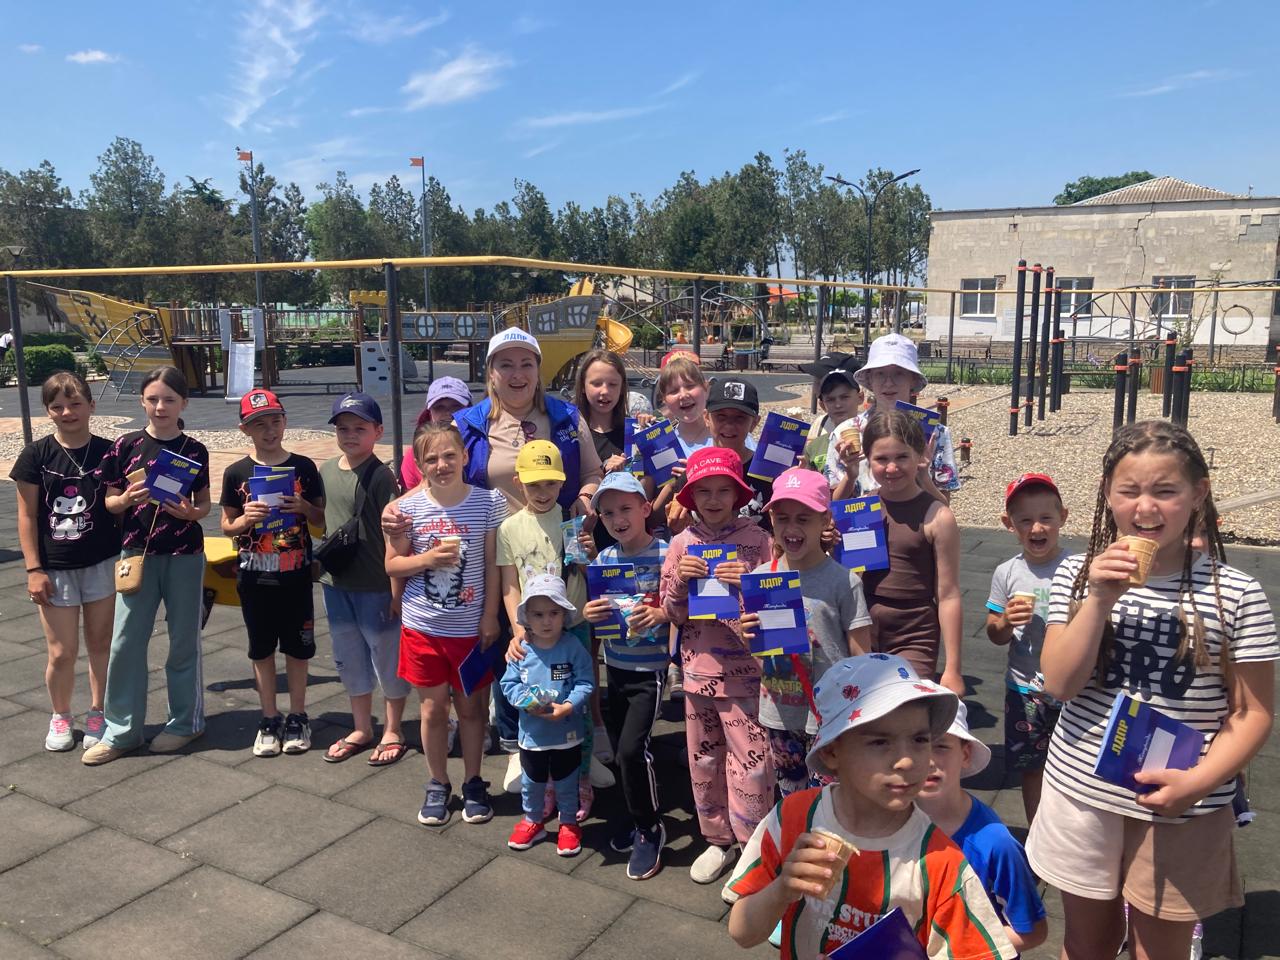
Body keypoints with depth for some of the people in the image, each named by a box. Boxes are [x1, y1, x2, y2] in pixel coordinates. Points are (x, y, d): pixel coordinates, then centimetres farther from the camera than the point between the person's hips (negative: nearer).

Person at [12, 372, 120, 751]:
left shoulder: (107, 453, -3)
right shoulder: (36, 455, -4)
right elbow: (27, 516, -1)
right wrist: (34, 569, -5)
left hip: (103, 564, 0)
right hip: (56, 569, 0)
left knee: (101, 644, 9)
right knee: (62, 653, 4)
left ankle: (98, 714, 28)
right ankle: (60, 717, 28)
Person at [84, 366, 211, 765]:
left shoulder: (194, 450, -1)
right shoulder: (126, 446, 0)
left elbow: (204, 505, 5)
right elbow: (110, 502, 5)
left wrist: (188, 512, -17)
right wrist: (127, 499, -16)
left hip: (185, 555, -1)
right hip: (137, 552, 1)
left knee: (184, 639, 8)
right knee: (126, 641, 3)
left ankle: (185, 721, 23)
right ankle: (121, 730, 16)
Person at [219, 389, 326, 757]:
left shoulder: (303, 467, -1)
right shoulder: (236, 473, -1)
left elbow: (322, 519, 5)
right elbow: (226, 526, 5)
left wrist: (304, 507, -16)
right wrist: (245, 520, -16)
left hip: (295, 574, 0)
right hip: (254, 575, 1)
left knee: (297, 647, 8)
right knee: (262, 648, 10)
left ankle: (297, 718, 23)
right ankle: (269, 720, 23)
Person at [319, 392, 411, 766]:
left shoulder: (380, 475, -13)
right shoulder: (327, 470, 5)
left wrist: (396, 586, -16)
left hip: (375, 585, -6)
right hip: (336, 582, 7)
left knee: (387, 657, 7)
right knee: (350, 658, 17)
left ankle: (392, 732, 23)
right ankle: (361, 729, 33)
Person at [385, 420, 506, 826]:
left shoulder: (488, 502, -9)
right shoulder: (409, 507, -7)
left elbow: (493, 564, -4)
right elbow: (392, 565, 0)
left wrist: (490, 617, -5)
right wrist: (429, 559, -18)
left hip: (471, 626, -1)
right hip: (424, 626, 1)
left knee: (471, 706, 13)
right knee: (433, 708, 13)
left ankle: (473, 784, 32)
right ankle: (437, 785, 32)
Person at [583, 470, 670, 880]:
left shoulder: (664, 554, -13)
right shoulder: (604, 558, 3)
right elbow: (595, 606, 9)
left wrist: (660, 614, -32)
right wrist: (588, 613, -13)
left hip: (649, 667, -6)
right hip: (615, 665, 6)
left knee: (631, 748, -10)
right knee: (619, 748, 12)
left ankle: (649, 829, 12)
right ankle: (637, 815, 35)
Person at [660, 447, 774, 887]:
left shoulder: (757, 539, -6)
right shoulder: (681, 544, 3)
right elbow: (673, 614, 5)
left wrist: (748, 584, -21)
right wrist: (679, 581, -13)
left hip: (746, 670, -3)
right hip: (698, 669, 4)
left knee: (752, 763, -2)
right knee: (704, 761, 15)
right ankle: (717, 840, 32)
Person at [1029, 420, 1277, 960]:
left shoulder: (1236, 594, -10)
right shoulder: (1079, 573, -4)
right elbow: (1059, 683, -11)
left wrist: (1199, 781, -20)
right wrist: (1100, 599, -21)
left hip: (1182, 812, -2)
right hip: (1081, 794, 2)